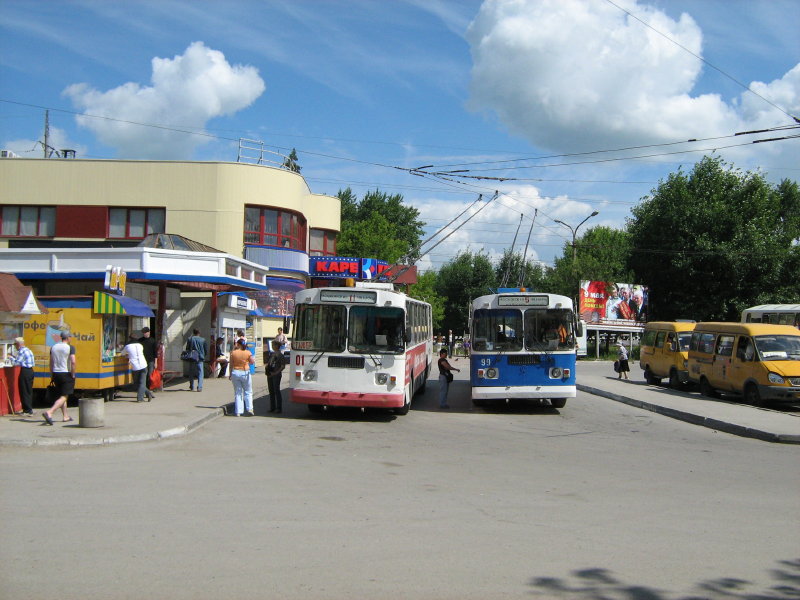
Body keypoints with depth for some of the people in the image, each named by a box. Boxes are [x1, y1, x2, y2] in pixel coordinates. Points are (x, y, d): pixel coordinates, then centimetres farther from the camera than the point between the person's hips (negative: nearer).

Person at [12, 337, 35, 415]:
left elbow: (17, 363, -17)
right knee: (29, 391, 14)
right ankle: (29, 408, 19)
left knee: (24, 392, -4)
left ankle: (28, 410, -5)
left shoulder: (21, 351, -13)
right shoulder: (28, 350, 15)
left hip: (25, 371, -9)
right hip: (31, 370, 9)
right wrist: (15, 357, 18)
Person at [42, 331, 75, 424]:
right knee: (64, 396, -6)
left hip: (56, 374, 7)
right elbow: (73, 362, -19)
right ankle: (49, 412, -25)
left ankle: (65, 416, 25)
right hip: (66, 374, -6)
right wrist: (73, 374, -9)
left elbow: (51, 363, 11)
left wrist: (52, 375, 17)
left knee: (61, 395, 19)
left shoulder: (53, 347, 9)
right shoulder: (70, 348, -9)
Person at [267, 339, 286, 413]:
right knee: (271, 391, 11)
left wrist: (276, 373, -17)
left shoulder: (280, 354, -8)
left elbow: (283, 366, -12)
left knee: (277, 391, -4)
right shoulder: (272, 354, 14)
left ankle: (279, 408, 1)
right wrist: (267, 366, 4)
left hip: (276, 375, -8)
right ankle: (272, 407, 19)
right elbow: (268, 363, 25)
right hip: (270, 375, 8)